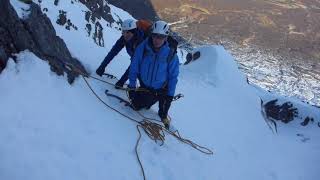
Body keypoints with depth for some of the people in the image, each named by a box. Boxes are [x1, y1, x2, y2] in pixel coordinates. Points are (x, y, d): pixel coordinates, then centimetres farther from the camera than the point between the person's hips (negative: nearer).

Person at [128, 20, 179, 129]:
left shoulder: (171, 54, -20)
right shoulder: (142, 48, -20)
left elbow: (173, 76, -10)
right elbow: (134, 67, -10)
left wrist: (170, 94, -10)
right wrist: (132, 86, -9)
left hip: (162, 89, -1)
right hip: (145, 86, 2)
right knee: (136, 106, 9)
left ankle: (163, 116, 36)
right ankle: (149, 100, 40)